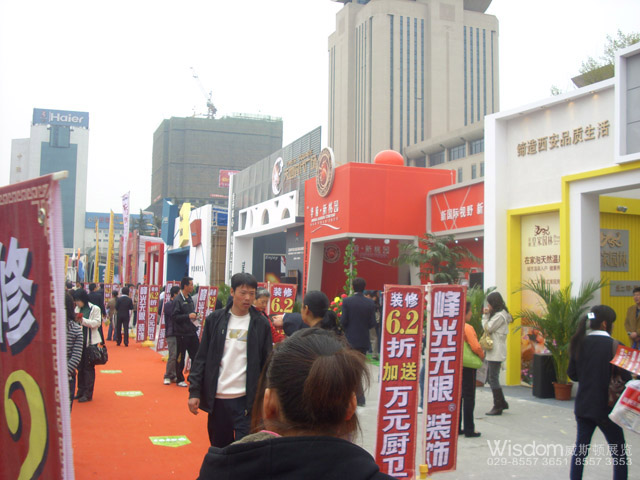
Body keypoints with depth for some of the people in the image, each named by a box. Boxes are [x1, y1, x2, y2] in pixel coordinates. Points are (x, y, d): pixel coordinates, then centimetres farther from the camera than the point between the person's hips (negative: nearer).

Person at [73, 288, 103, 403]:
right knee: (80, 367, 12)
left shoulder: (94, 308, -7)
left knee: (88, 368, -1)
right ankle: (81, 391, 23)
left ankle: (88, 394, 4)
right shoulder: (77, 309, 11)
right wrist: (75, 320, -10)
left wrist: (82, 320, -22)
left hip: (90, 342, -6)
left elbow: (97, 323, -15)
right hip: (80, 341, 6)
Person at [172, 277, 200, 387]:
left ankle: (192, 377, 19)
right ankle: (179, 379, 16)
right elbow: (174, 317, -17)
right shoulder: (178, 300, -13)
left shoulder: (189, 298, 12)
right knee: (180, 357, 4)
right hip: (182, 333, -7)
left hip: (192, 332, 7)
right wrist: (188, 316, -20)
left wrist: (194, 316, 6)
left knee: (196, 355, 7)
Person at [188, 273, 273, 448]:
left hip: (247, 400, -1)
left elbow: (267, 363, 4)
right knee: (219, 448, 12)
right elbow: (202, 357, 5)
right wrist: (194, 391, 0)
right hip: (217, 397, 2)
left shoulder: (261, 324, 1)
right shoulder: (215, 319, 3)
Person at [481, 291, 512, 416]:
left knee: (493, 378, -6)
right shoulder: (499, 314, 17)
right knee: (490, 378, 14)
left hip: (496, 352, -10)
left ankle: (498, 407, -1)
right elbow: (488, 328, 15)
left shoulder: (499, 316, -15)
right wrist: (487, 315, 6)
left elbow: (487, 328, -14)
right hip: (494, 352, 10)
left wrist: (486, 315, -4)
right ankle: (502, 402, 22)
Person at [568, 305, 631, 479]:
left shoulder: (579, 343, 2)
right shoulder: (613, 345, -14)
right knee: (619, 453, 9)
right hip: (606, 407, -5)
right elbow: (627, 376, -18)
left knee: (580, 447, 14)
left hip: (583, 405, 5)